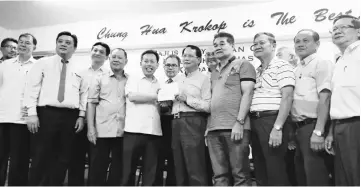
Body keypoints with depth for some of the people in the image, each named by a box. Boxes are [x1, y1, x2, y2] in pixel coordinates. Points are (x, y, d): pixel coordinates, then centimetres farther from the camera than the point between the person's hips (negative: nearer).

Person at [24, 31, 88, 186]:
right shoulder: (43, 63, 6)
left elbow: (84, 93, 10)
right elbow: (32, 88, -1)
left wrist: (81, 116, 1)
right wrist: (32, 113, -11)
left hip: (70, 116, 2)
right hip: (46, 113, -2)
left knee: (63, 158, 8)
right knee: (41, 156, 1)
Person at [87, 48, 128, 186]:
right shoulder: (100, 79, 10)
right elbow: (91, 103, 5)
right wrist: (90, 128, -5)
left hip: (123, 131, 1)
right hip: (102, 130, -1)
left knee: (118, 168, 9)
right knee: (97, 168, 4)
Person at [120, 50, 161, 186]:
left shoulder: (160, 85, 18)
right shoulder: (133, 78, 9)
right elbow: (132, 96, -9)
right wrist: (156, 97, -4)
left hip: (154, 132, 3)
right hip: (134, 130, -3)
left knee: (150, 172, 6)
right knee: (128, 171, 2)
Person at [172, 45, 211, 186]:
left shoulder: (203, 79, 0)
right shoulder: (179, 81, 22)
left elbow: (208, 106, -11)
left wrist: (187, 99, -14)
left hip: (193, 121, -7)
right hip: (176, 123, 7)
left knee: (195, 169, -7)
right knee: (180, 170, 11)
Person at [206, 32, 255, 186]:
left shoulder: (243, 65, 5)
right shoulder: (214, 73, 25)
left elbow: (247, 94, -5)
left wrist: (239, 122, -15)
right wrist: (208, 126, 12)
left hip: (235, 128, -6)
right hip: (214, 130, 6)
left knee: (240, 174, -1)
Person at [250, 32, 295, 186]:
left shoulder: (282, 66, -3)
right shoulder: (256, 71, 19)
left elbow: (287, 97, -13)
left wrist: (277, 127, -20)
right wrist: (249, 124, 10)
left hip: (272, 120, -7)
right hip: (254, 122, 7)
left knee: (276, 173, -1)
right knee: (260, 172, 13)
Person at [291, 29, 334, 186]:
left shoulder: (321, 64, -6)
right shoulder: (297, 70, 18)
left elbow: (325, 99, -16)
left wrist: (318, 131, -23)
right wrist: (293, 130, 13)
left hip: (312, 126, -8)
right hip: (299, 128, 8)